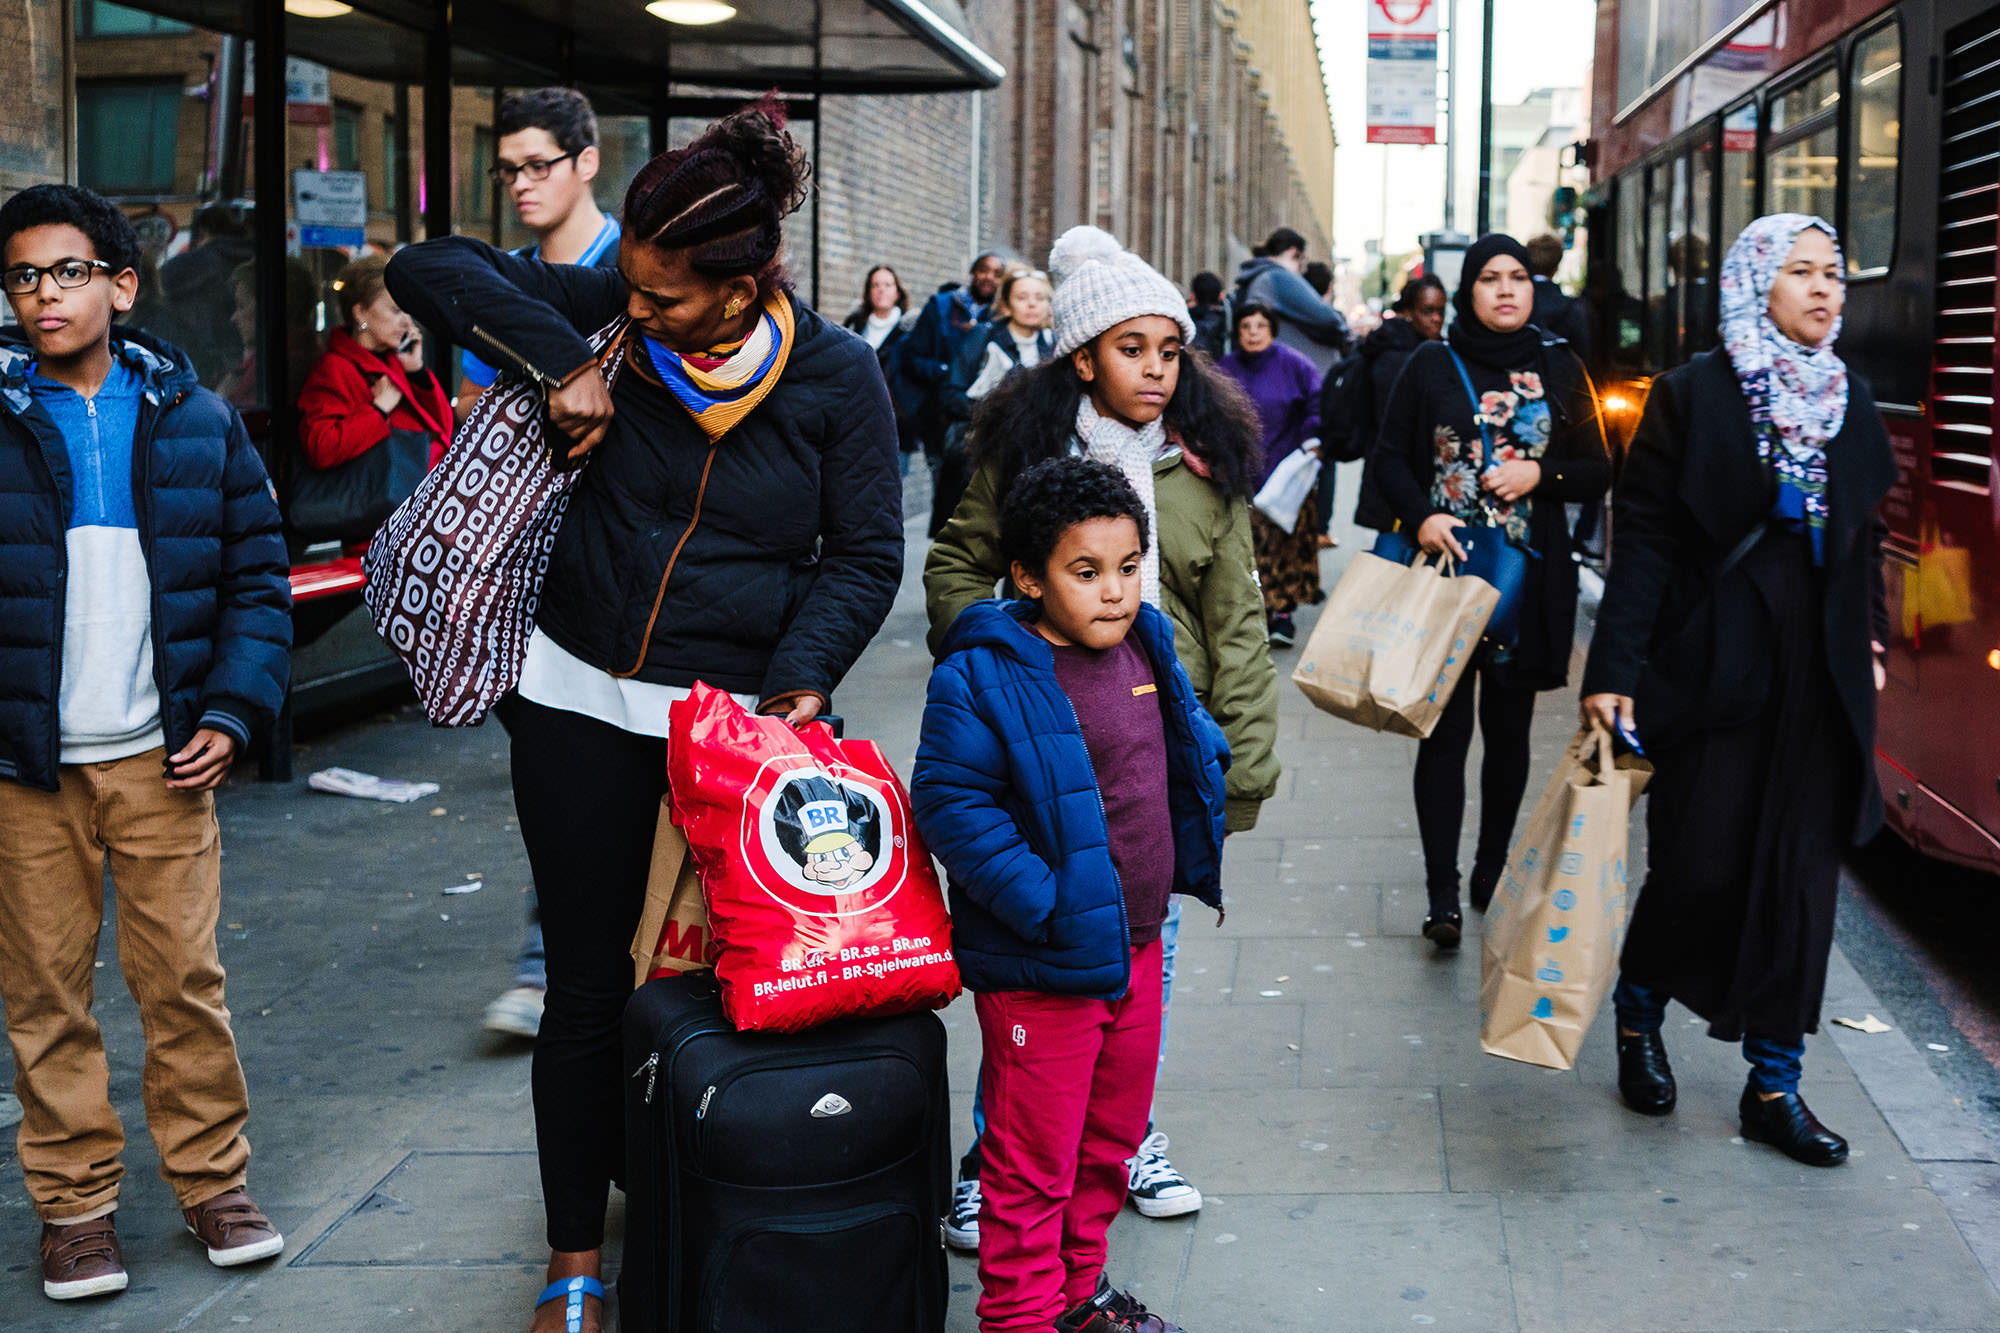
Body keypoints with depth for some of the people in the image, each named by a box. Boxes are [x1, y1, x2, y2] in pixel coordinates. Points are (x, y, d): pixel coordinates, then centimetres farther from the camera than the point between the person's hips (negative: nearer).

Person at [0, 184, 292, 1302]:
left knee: (185, 977, 2)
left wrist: (232, 711, -2)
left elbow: (257, 575, 9)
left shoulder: (195, 421, 6)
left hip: (162, 754, 0)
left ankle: (214, 1179, 16)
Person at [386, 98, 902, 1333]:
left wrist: (802, 676, -18)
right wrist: (563, 360, -15)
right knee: (589, 985, 7)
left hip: (742, 715, -1)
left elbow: (865, 553, -3)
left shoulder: (837, 375, -6)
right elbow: (430, 269, -1)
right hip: (583, 699, 1)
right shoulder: (614, 314, -3)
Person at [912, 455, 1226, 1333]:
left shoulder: (1145, 645, 4)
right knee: (1033, 1160, 4)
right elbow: (951, 804, -22)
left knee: (1112, 1137, 21)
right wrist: (1042, 903, -24)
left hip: (1136, 945, 8)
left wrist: (1195, 856, 11)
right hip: (1043, 966, -7)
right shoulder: (983, 677, -19)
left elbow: (1188, 753, 20)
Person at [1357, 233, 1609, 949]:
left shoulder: (1560, 369, 7)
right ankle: (1442, 896, -5)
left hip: (1528, 575, 2)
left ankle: (1492, 868, 25)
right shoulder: (1431, 365, 3)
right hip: (1445, 567, -2)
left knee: (1508, 730, 8)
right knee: (1445, 729, -6)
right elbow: (1389, 456, 4)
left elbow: (1598, 472, 9)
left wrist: (1540, 475, -10)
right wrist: (1420, 516, -13)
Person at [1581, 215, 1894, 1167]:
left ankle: (1774, 1084, 14)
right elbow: (1643, 541, -9)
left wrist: (1869, 644, 13)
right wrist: (1614, 673, -14)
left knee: (1800, 874, 5)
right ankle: (1638, 1015, 26)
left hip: (1820, 676, 5)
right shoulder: (1693, 397, -5)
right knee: (1702, 865, -3)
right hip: (1713, 666, -5)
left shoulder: (1848, 402, 10)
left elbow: (1866, 540, 18)